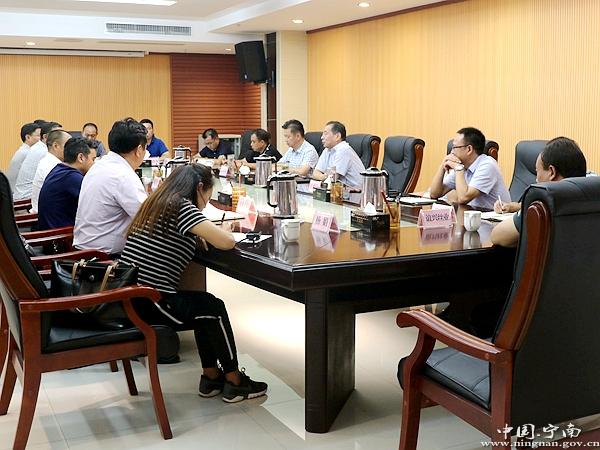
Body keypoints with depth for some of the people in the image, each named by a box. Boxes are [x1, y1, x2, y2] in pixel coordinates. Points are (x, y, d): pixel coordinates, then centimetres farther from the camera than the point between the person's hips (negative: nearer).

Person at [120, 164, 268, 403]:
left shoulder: (155, 203, 13)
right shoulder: (182, 207, -13)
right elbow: (226, 242, -20)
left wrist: (201, 232, 17)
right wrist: (225, 229, 3)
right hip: (148, 304, -9)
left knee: (205, 305, 23)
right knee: (215, 308, 13)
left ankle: (211, 376, 28)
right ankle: (233, 382, 23)